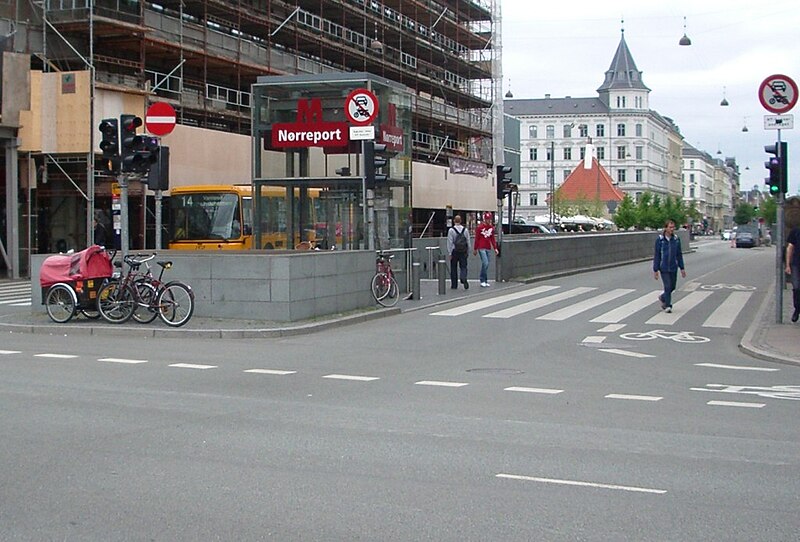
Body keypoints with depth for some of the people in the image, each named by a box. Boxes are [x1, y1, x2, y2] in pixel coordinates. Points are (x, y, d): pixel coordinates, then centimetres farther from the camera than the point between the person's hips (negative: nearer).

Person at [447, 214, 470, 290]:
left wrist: (450, 253, -4)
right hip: (463, 252, 2)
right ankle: (464, 279, -24)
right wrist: (468, 252, 13)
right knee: (463, 267, 4)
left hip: (454, 252, -2)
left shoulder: (451, 230, -6)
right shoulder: (465, 230, 4)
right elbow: (468, 242, 6)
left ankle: (454, 284, 12)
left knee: (453, 268, 7)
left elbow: (450, 243, -7)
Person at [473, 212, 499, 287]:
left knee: (486, 265, 7)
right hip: (481, 248, -5)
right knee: (485, 263, -15)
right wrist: (475, 249, 0)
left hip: (488, 248, 5)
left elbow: (492, 238, 15)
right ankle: (483, 281, -7)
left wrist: (495, 248, 9)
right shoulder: (480, 227, -5)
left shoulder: (491, 227, 9)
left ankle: (485, 281, 14)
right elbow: (477, 239, -2)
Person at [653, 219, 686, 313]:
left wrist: (682, 268, 7)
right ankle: (668, 305, 6)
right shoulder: (660, 240, -7)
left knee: (672, 287, 10)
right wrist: (655, 270, -6)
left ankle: (663, 298, 37)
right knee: (668, 286, -8)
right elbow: (657, 255, -4)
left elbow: (679, 254, 9)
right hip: (664, 268, -4)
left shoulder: (676, 239, 2)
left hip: (673, 268, 4)